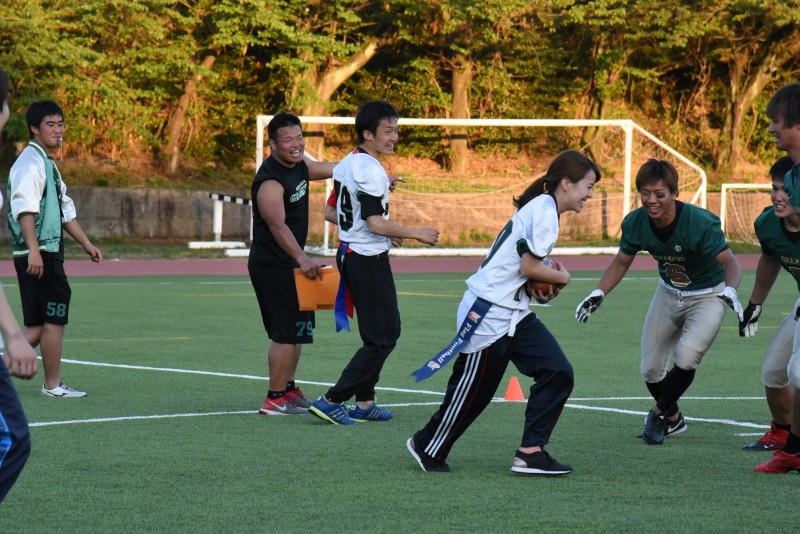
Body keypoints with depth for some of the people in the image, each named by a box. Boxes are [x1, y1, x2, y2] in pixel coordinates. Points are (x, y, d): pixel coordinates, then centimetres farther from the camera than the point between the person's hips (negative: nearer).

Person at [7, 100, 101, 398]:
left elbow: (64, 210, 29)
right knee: (55, 319, -3)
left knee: (38, 326, 9)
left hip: (48, 254, 10)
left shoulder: (48, 164, 21)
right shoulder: (31, 163, -11)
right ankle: (53, 385, 4)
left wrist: (86, 243, 29)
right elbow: (24, 209, -22)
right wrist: (33, 250, -29)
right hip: (39, 255, -10)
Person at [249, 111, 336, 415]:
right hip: (271, 267, -10)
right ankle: (274, 400, -3)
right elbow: (278, 225, -35)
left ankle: (288, 389, 34)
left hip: (289, 264, 10)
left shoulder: (299, 166, 7)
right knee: (287, 334, -10)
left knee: (298, 328, 21)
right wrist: (302, 259, -45)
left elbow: (331, 169, 25)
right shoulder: (270, 182, -24)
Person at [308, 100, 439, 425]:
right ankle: (332, 400, -9)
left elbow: (335, 212, 19)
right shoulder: (371, 170, -19)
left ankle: (364, 404, 20)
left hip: (348, 253, 10)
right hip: (369, 261, -10)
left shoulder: (345, 164, 11)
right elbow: (376, 223, -24)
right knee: (384, 337, -5)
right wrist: (418, 234, -14)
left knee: (378, 333, 19)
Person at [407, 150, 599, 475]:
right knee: (474, 388, 2)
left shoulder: (542, 208, 14)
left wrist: (539, 288, 4)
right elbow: (529, 267, -19)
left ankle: (530, 453, -1)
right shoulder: (544, 210, -17)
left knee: (558, 373, -2)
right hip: (489, 312, -10)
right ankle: (428, 447, 22)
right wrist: (562, 277, -3)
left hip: (514, 313, 10)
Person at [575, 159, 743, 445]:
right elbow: (621, 262, 1)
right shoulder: (636, 223, -16)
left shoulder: (700, 222, -32)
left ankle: (660, 413, 2)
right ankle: (673, 420, 34)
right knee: (651, 370, 5)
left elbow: (729, 261, -34)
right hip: (668, 293, 5)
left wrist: (730, 291, -54)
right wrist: (599, 293, -13)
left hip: (707, 296, -5)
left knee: (685, 357, -25)